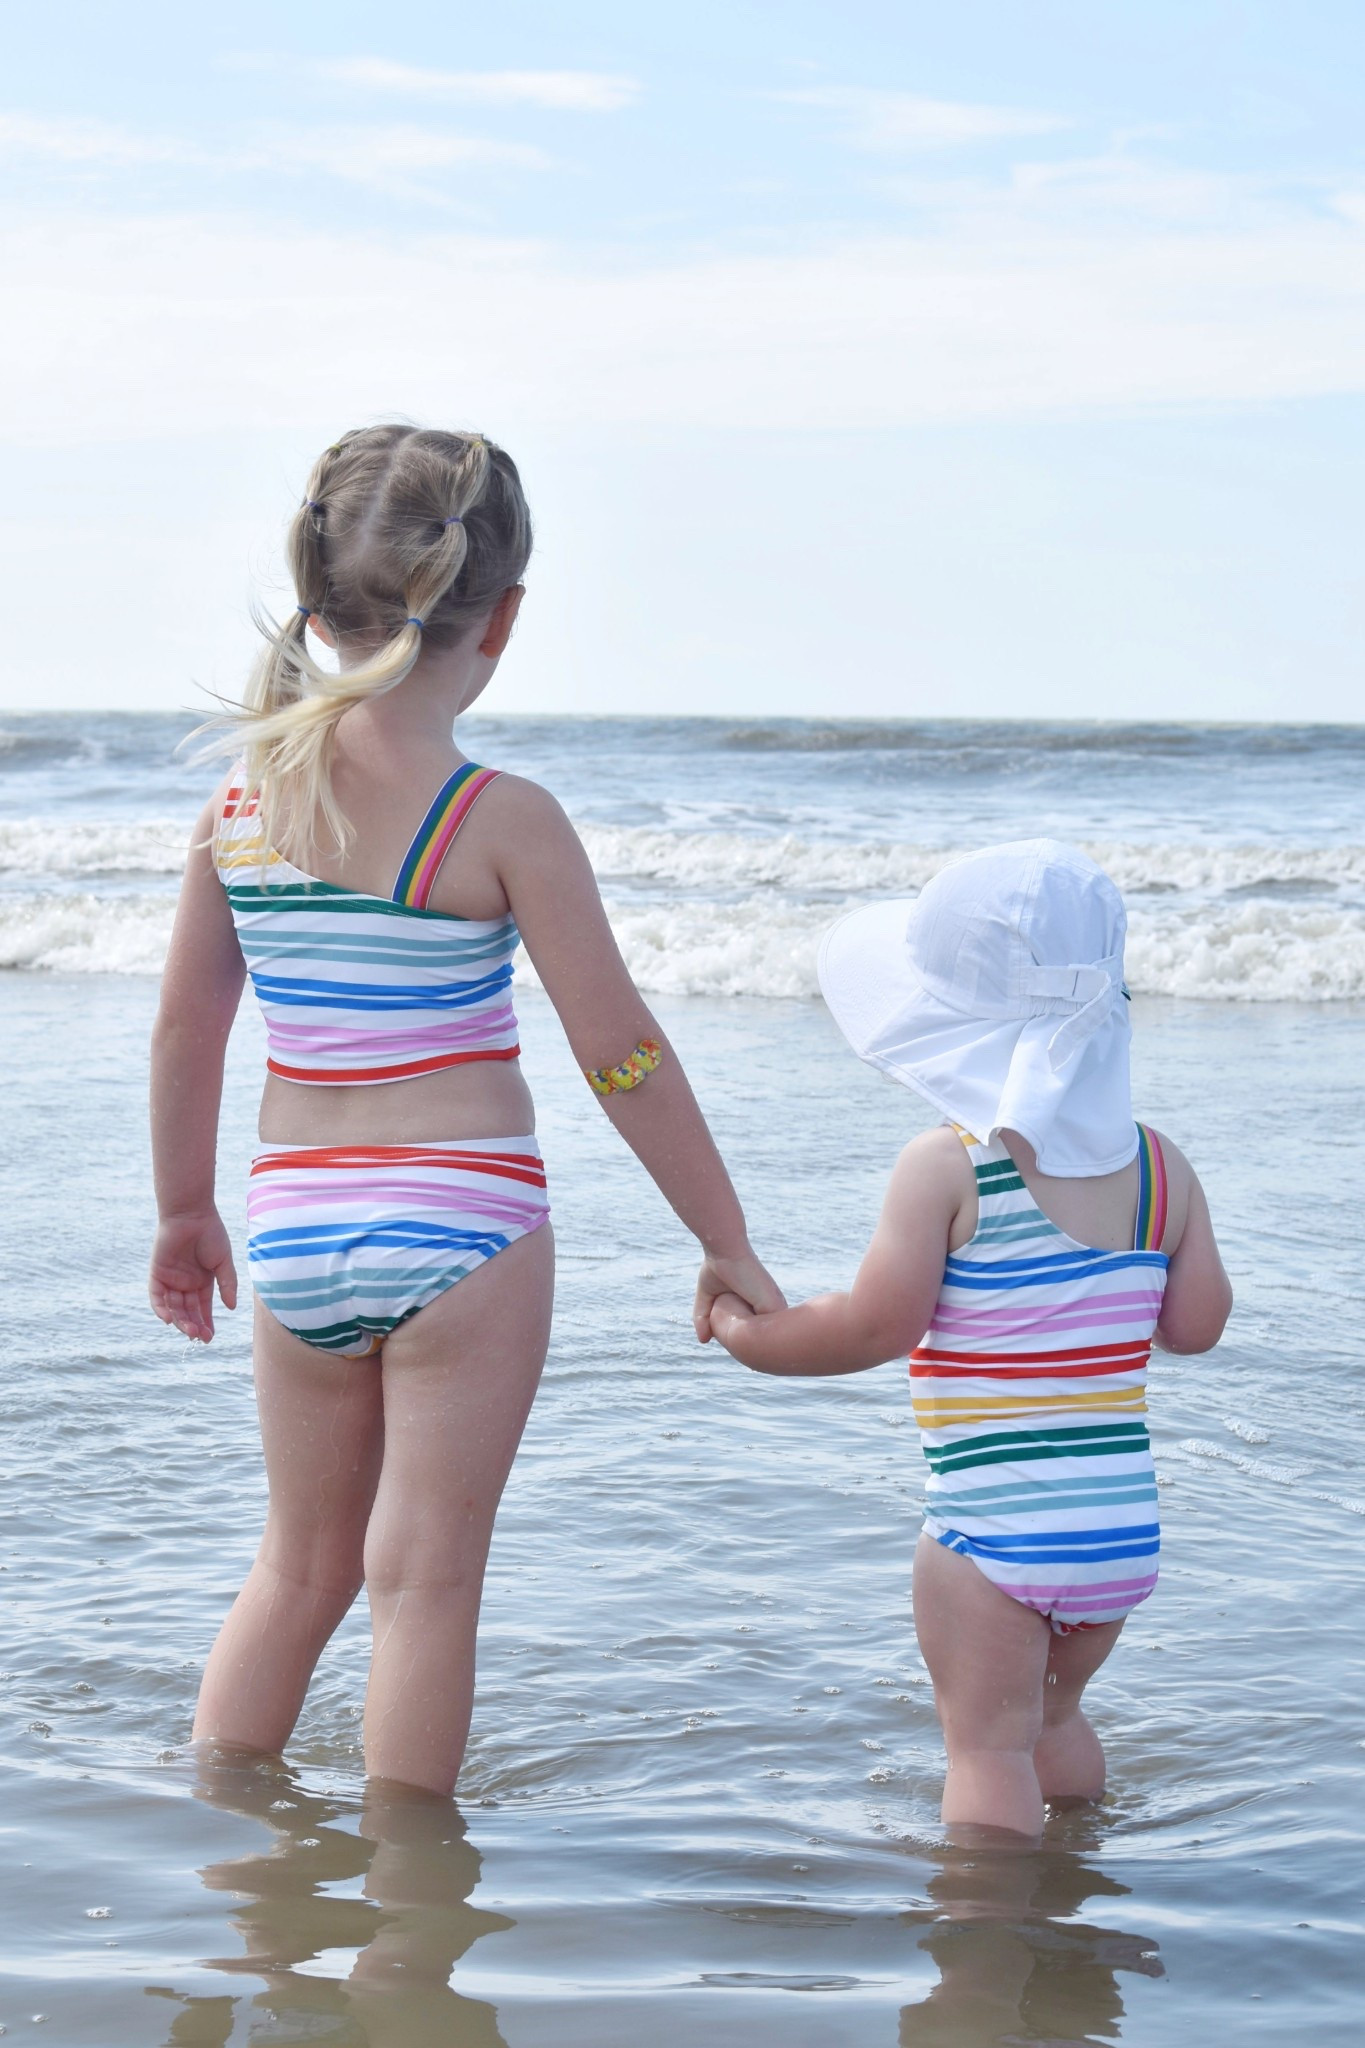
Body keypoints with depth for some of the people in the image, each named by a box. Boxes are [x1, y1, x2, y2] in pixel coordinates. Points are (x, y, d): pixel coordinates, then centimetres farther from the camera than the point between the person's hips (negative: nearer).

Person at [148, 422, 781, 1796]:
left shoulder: (243, 796, 2)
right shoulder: (504, 821, -12)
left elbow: (186, 1028, 9)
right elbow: (619, 1053, -8)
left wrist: (184, 1211, 23)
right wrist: (725, 1241, 1)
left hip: (293, 1232, 5)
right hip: (460, 1220, -5)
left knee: (301, 1562, 20)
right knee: (426, 1574, 5)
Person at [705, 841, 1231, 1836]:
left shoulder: (945, 1169, -12)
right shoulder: (1161, 1166, 3)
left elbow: (880, 1324, -13)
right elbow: (1198, 1324, 6)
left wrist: (754, 1336, 3)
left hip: (992, 1521, -6)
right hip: (1123, 1520, 6)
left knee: (988, 1748, 2)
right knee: (1055, 1715, 25)